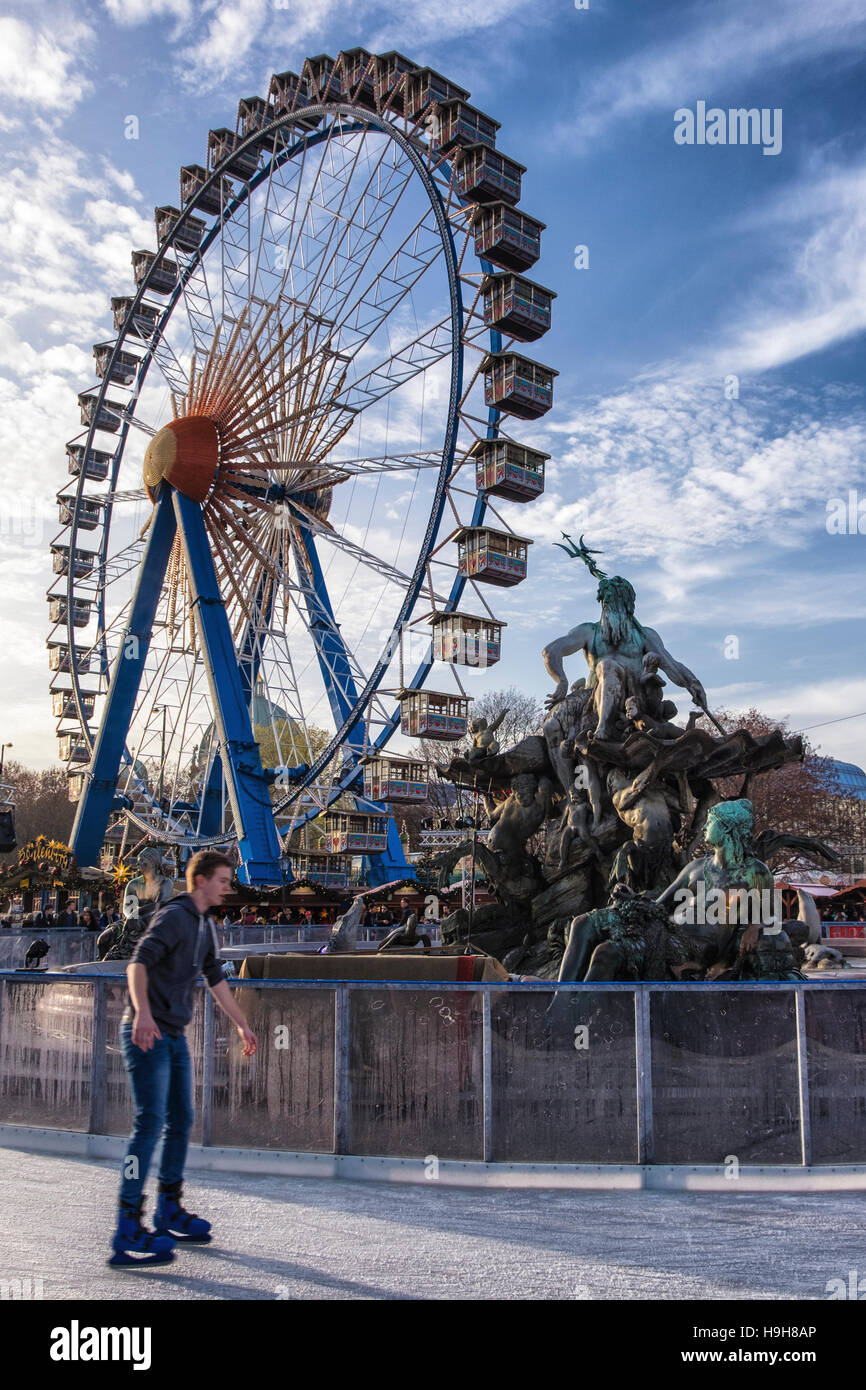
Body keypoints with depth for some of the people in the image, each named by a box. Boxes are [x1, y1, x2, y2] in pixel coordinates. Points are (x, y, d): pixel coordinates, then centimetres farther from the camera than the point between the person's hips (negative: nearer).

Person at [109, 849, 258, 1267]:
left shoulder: (205, 926, 15)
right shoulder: (174, 916, -13)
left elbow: (216, 980, 26)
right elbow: (138, 963, -28)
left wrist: (242, 1025, 31)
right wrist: (142, 1012, -43)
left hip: (174, 1037, 9)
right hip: (147, 1034, -9)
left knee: (181, 1121, 14)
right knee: (150, 1123, -14)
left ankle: (169, 1213, 27)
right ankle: (127, 1234, -12)